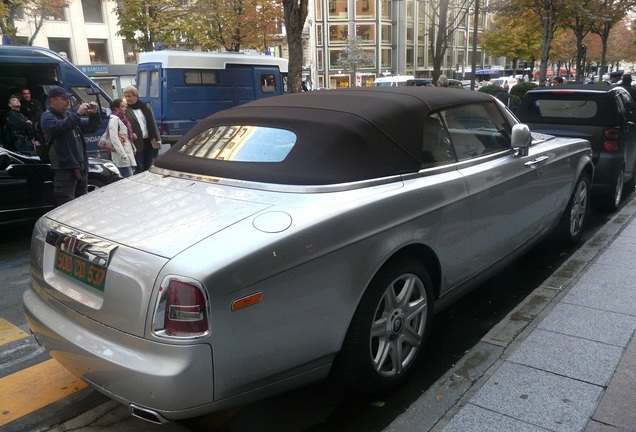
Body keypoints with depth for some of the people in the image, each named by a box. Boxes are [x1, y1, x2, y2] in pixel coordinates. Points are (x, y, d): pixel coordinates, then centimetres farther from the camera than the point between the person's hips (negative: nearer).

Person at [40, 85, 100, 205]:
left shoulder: (70, 114, 18)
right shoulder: (47, 117, -4)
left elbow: (91, 128, 19)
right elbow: (59, 127, -26)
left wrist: (93, 114, 1)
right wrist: (78, 114, -26)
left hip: (81, 167, 8)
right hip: (65, 168, -8)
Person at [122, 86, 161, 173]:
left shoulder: (146, 106, 9)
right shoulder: (125, 110, -4)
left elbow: (153, 123, 11)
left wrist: (158, 139, 6)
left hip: (150, 142, 4)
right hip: (137, 144, -4)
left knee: (148, 168, 13)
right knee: (139, 170, -3)